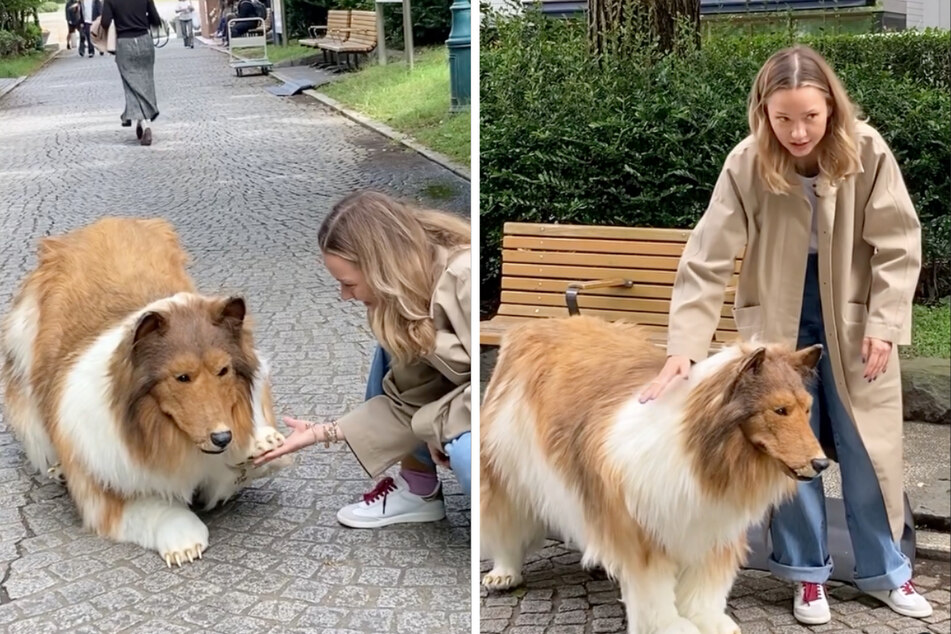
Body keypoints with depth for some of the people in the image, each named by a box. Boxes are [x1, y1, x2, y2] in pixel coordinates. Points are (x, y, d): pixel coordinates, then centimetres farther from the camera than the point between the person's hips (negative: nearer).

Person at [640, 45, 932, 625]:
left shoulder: (867, 152, -17)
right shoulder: (746, 165, -19)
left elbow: (898, 246, -9)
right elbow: (707, 259, -21)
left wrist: (883, 324, -14)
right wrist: (685, 347, -29)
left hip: (853, 321, 0)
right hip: (780, 322, 0)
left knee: (868, 448, 9)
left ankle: (886, 571, 27)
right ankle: (808, 571, 24)